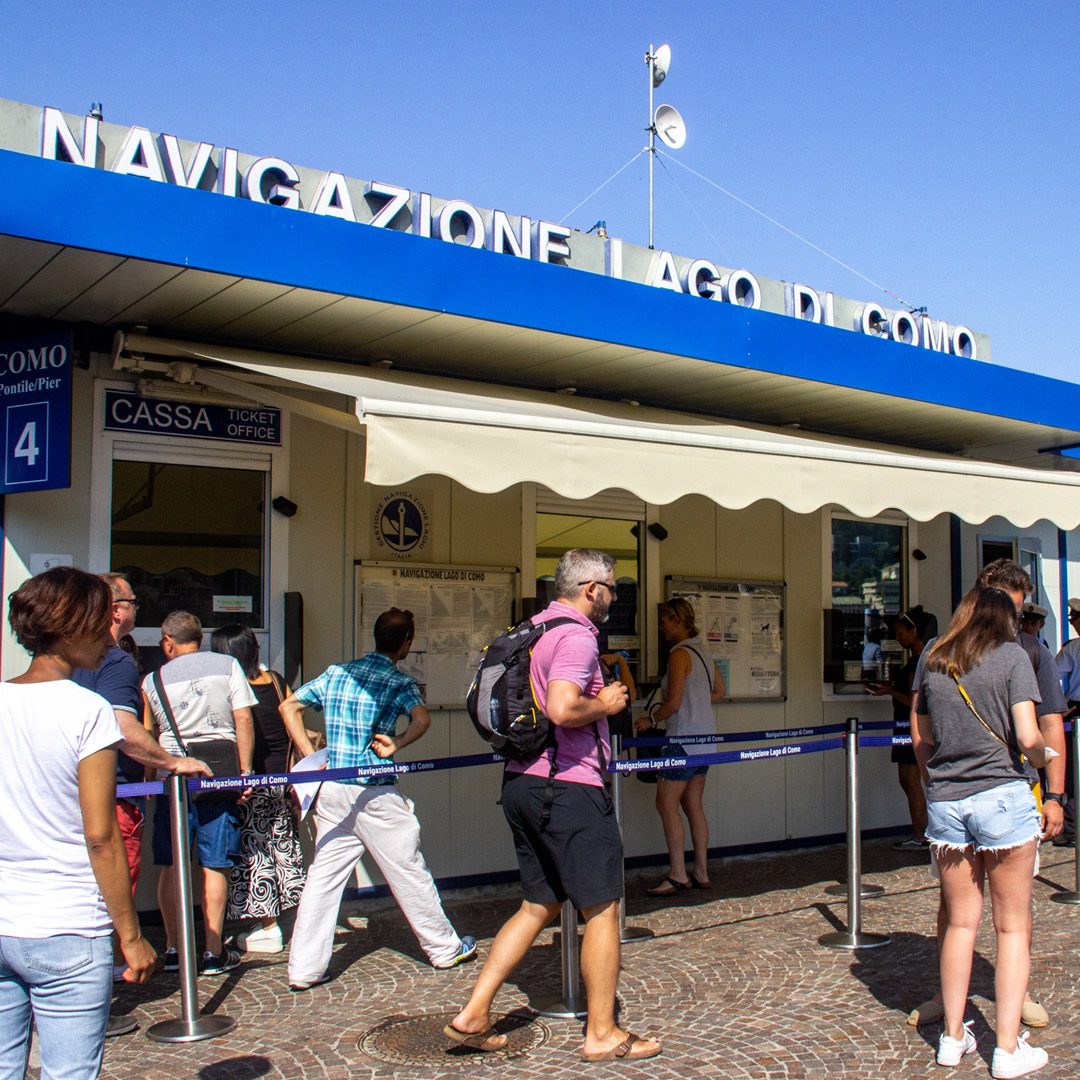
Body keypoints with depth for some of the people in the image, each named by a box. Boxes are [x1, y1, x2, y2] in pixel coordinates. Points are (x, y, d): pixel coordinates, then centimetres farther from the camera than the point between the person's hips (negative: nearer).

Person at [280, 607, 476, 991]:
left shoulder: (336, 672, 9)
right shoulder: (399, 681, -6)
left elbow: (289, 707, 11)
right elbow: (421, 719, -25)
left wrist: (311, 757, 7)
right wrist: (395, 744, -10)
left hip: (330, 790, 5)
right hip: (374, 792, -5)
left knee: (322, 876, 9)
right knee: (409, 872, 9)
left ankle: (304, 968, 9)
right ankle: (445, 948, 24)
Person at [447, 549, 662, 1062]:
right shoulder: (576, 635, -15)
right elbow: (562, 709, -29)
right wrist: (605, 704, -10)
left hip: (520, 784, 9)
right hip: (569, 787, -9)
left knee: (539, 905, 17)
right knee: (601, 908, 4)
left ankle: (473, 1015, 15)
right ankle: (602, 1034, 14)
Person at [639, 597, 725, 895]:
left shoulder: (680, 654, -15)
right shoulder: (702, 650, 12)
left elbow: (673, 704, -18)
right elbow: (720, 691, 21)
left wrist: (650, 719, -2)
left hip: (685, 737, -9)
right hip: (704, 735, 9)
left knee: (666, 804, -4)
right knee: (693, 805, 12)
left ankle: (678, 875, -2)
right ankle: (701, 873, 16)